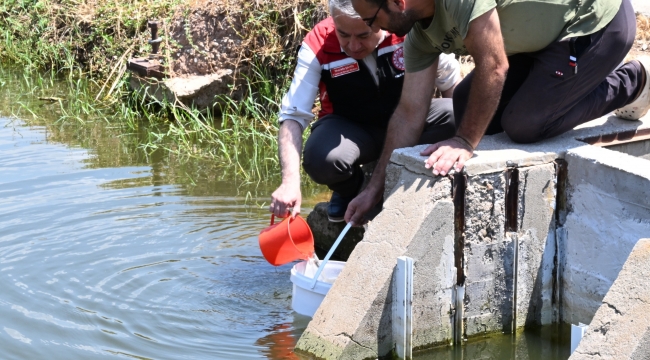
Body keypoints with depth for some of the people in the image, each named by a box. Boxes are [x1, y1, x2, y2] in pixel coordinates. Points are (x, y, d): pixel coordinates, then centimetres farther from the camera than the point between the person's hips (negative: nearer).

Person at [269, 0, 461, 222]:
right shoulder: (317, 47, -21)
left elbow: (451, 83, -6)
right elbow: (293, 116, -23)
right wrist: (290, 181, -36)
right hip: (350, 129, -1)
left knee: (452, 116, -30)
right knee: (321, 159, -35)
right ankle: (350, 189, 5)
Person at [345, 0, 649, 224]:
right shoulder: (419, 34, -3)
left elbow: (493, 67, -31)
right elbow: (409, 112, 2)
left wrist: (465, 142, -25)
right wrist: (374, 189, 2)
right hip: (549, 35, 8)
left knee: (523, 124, -15)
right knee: (469, 106, -1)